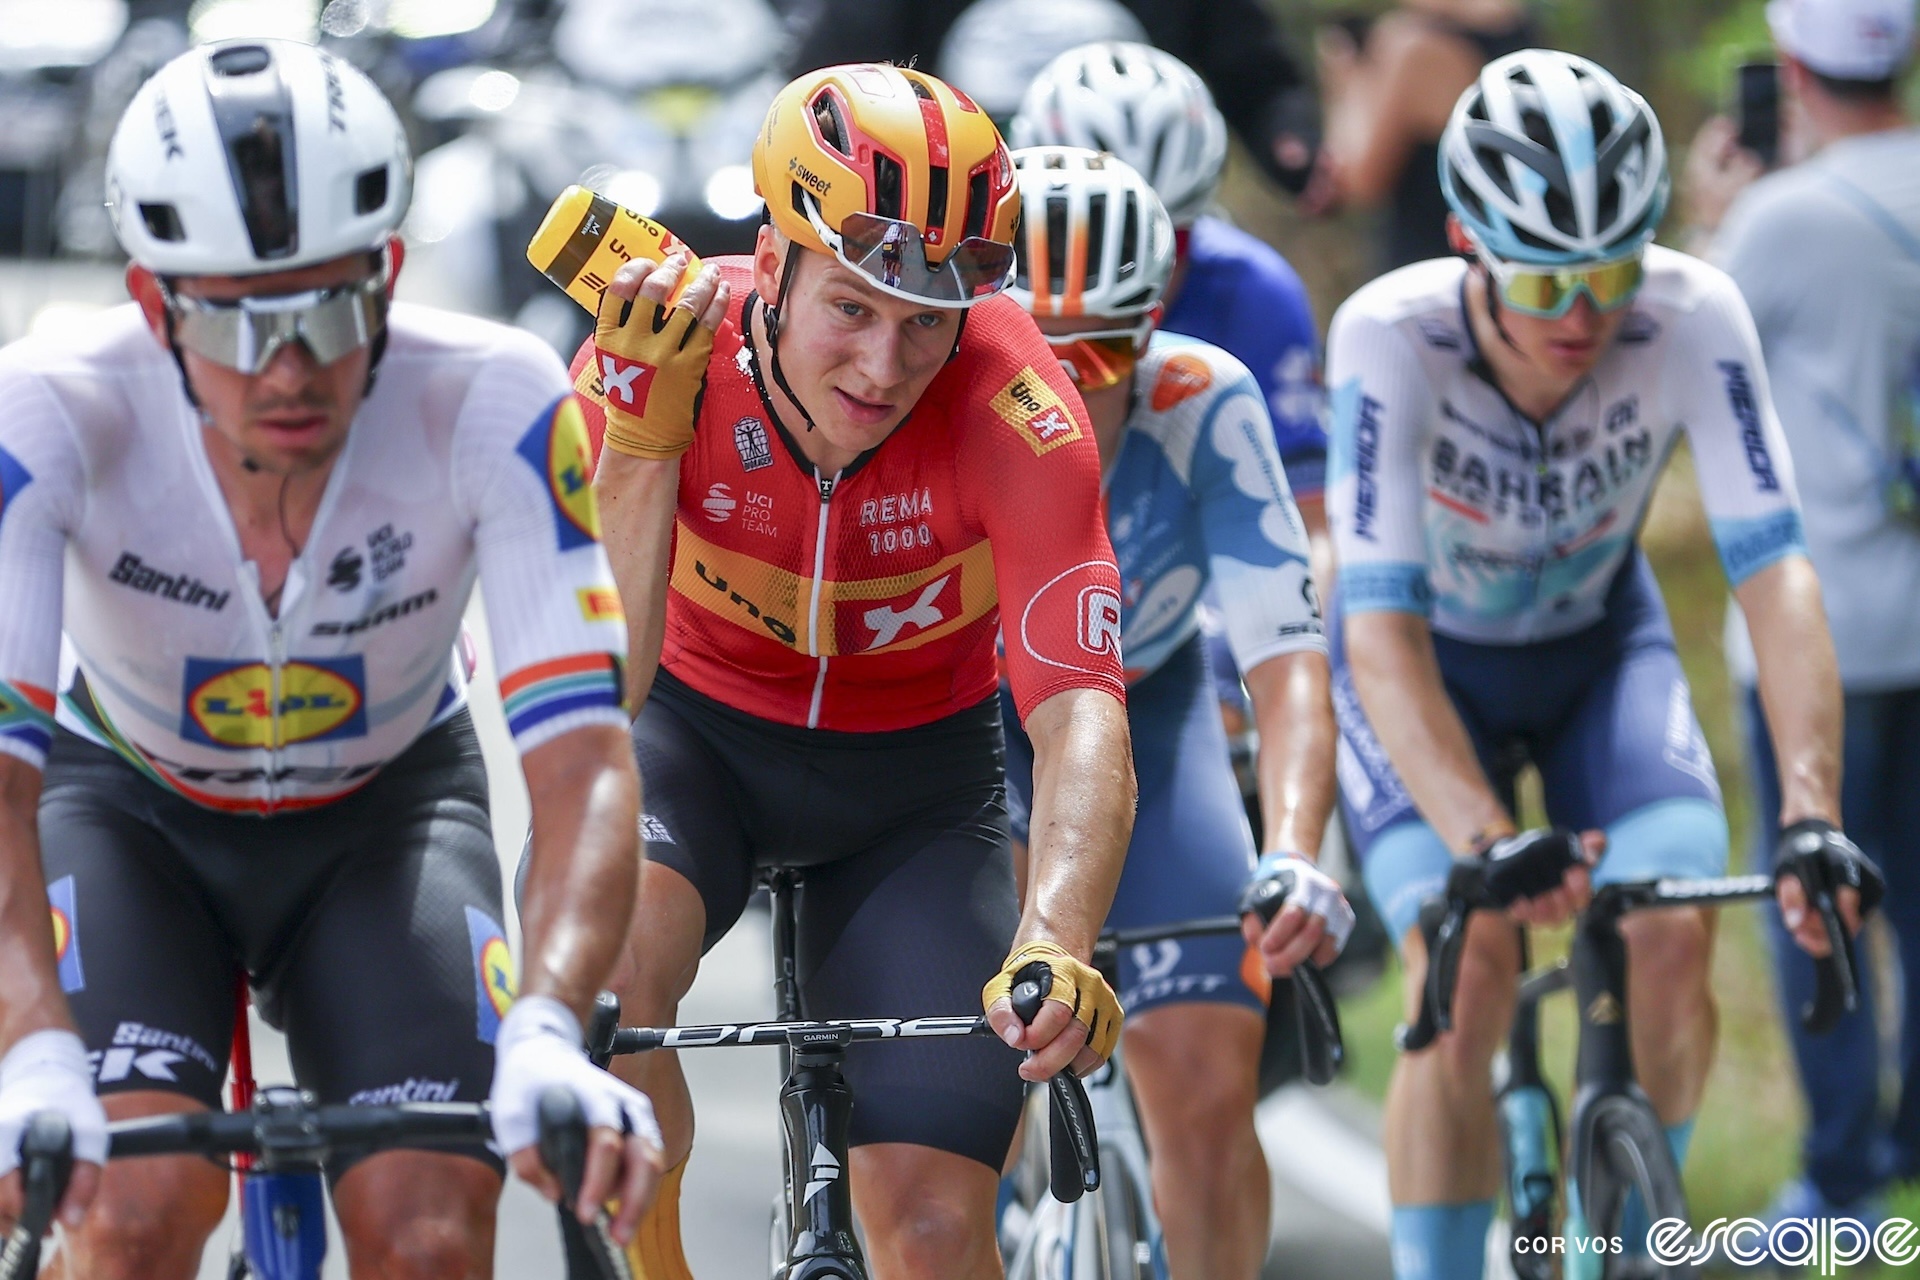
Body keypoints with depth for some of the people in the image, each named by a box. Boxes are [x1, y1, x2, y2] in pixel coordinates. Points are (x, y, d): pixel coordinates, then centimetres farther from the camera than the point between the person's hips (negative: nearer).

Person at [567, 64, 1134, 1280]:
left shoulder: (1015, 409, -30)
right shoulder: (657, 354, -27)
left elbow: (1083, 722, -38)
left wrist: (1053, 949, -56)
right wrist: (642, 439, -43)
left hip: (914, 775, 0)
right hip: (701, 732, 0)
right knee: (614, 961, -35)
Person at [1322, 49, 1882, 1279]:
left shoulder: (1691, 319, -31)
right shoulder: (1390, 337, -35)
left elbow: (1777, 572, -35)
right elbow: (1382, 631, -40)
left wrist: (1813, 811, -49)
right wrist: (1486, 842, -54)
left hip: (1598, 637, 2)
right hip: (1432, 666, -2)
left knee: (1677, 936, -19)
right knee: (1468, 971, -23)